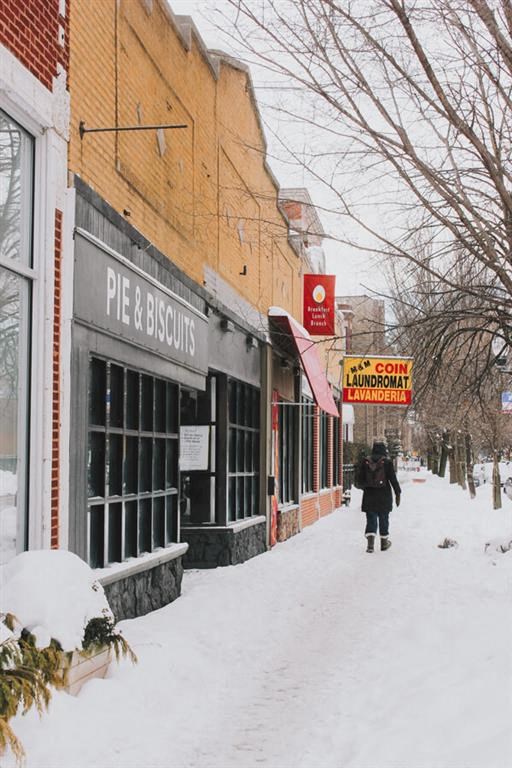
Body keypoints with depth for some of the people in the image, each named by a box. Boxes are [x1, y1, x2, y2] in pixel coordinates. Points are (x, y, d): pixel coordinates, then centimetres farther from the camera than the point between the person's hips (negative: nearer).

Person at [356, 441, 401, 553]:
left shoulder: (365, 461, 1)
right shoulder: (387, 462, -5)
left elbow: (359, 480, 4)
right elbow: (393, 479, -5)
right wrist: (398, 493, 4)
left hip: (369, 496, 1)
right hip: (384, 496, -1)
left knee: (371, 520, 2)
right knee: (384, 520, 12)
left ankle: (370, 543, -15)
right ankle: (384, 543, 23)